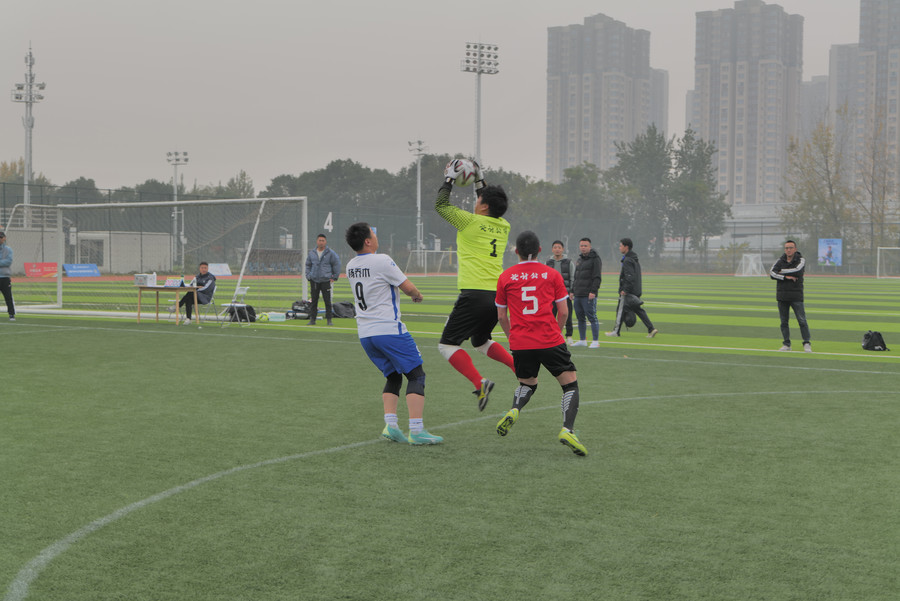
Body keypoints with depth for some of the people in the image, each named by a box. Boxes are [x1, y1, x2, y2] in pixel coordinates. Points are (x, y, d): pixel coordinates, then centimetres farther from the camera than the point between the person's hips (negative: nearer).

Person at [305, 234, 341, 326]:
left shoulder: (330, 253, -2)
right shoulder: (311, 253, 9)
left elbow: (337, 264, 3)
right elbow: (308, 265, 19)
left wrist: (335, 277, 0)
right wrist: (308, 276, 7)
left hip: (326, 280, -3)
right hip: (314, 280, 3)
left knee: (328, 301, -2)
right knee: (313, 301, 5)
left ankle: (329, 320, 4)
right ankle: (312, 319, 10)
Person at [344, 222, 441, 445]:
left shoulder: (351, 266, 10)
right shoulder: (382, 261, -13)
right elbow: (408, 288, -7)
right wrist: (417, 295, 14)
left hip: (365, 333, 8)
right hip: (389, 330, -7)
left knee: (393, 377, 18)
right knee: (416, 375, -1)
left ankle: (390, 424, 2)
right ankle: (416, 430, -10)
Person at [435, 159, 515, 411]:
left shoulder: (471, 222, -6)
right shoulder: (503, 227, 11)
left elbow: (440, 205, 7)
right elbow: (491, 208, 35)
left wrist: (449, 179, 19)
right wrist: (479, 181, 39)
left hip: (475, 294, -7)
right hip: (497, 296, 7)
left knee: (447, 345, 0)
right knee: (481, 342, 27)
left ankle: (479, 382, -17)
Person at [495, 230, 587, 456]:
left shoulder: (505, 277, 7)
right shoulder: (552, 274, 4)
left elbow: (501, 316, 12)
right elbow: (563, 312, 3)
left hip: (519, 343, 3)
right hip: (550, 342, -3)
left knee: (527, 384, 25)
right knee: (570, 384, 5)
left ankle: (514, 411, -5)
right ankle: (567, 429, -16)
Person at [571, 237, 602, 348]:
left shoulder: (595, 259, -6)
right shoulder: (579, 259, 19)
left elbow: (597, 277, -13)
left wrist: (593, 291, -20)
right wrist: (573, 291, 19)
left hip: (588, 295, -8)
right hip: (578, 295, 8)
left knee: (592, 317, -8)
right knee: (580, 318, 11)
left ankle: (595, 341, -6)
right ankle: (582, 340, 18)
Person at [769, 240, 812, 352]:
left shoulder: (801, 260, 1)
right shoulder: (780, 261, 8)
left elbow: (797, 271, -20)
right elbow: (772, 273, -8)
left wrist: (782, 272, -8)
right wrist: (786, 277, -19)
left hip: (796, 296, -3)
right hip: (782, 296, 3)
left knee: (802, 321, -7)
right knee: (784, 322, 5)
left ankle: (806, 344, -1)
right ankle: (786, 344, 13)